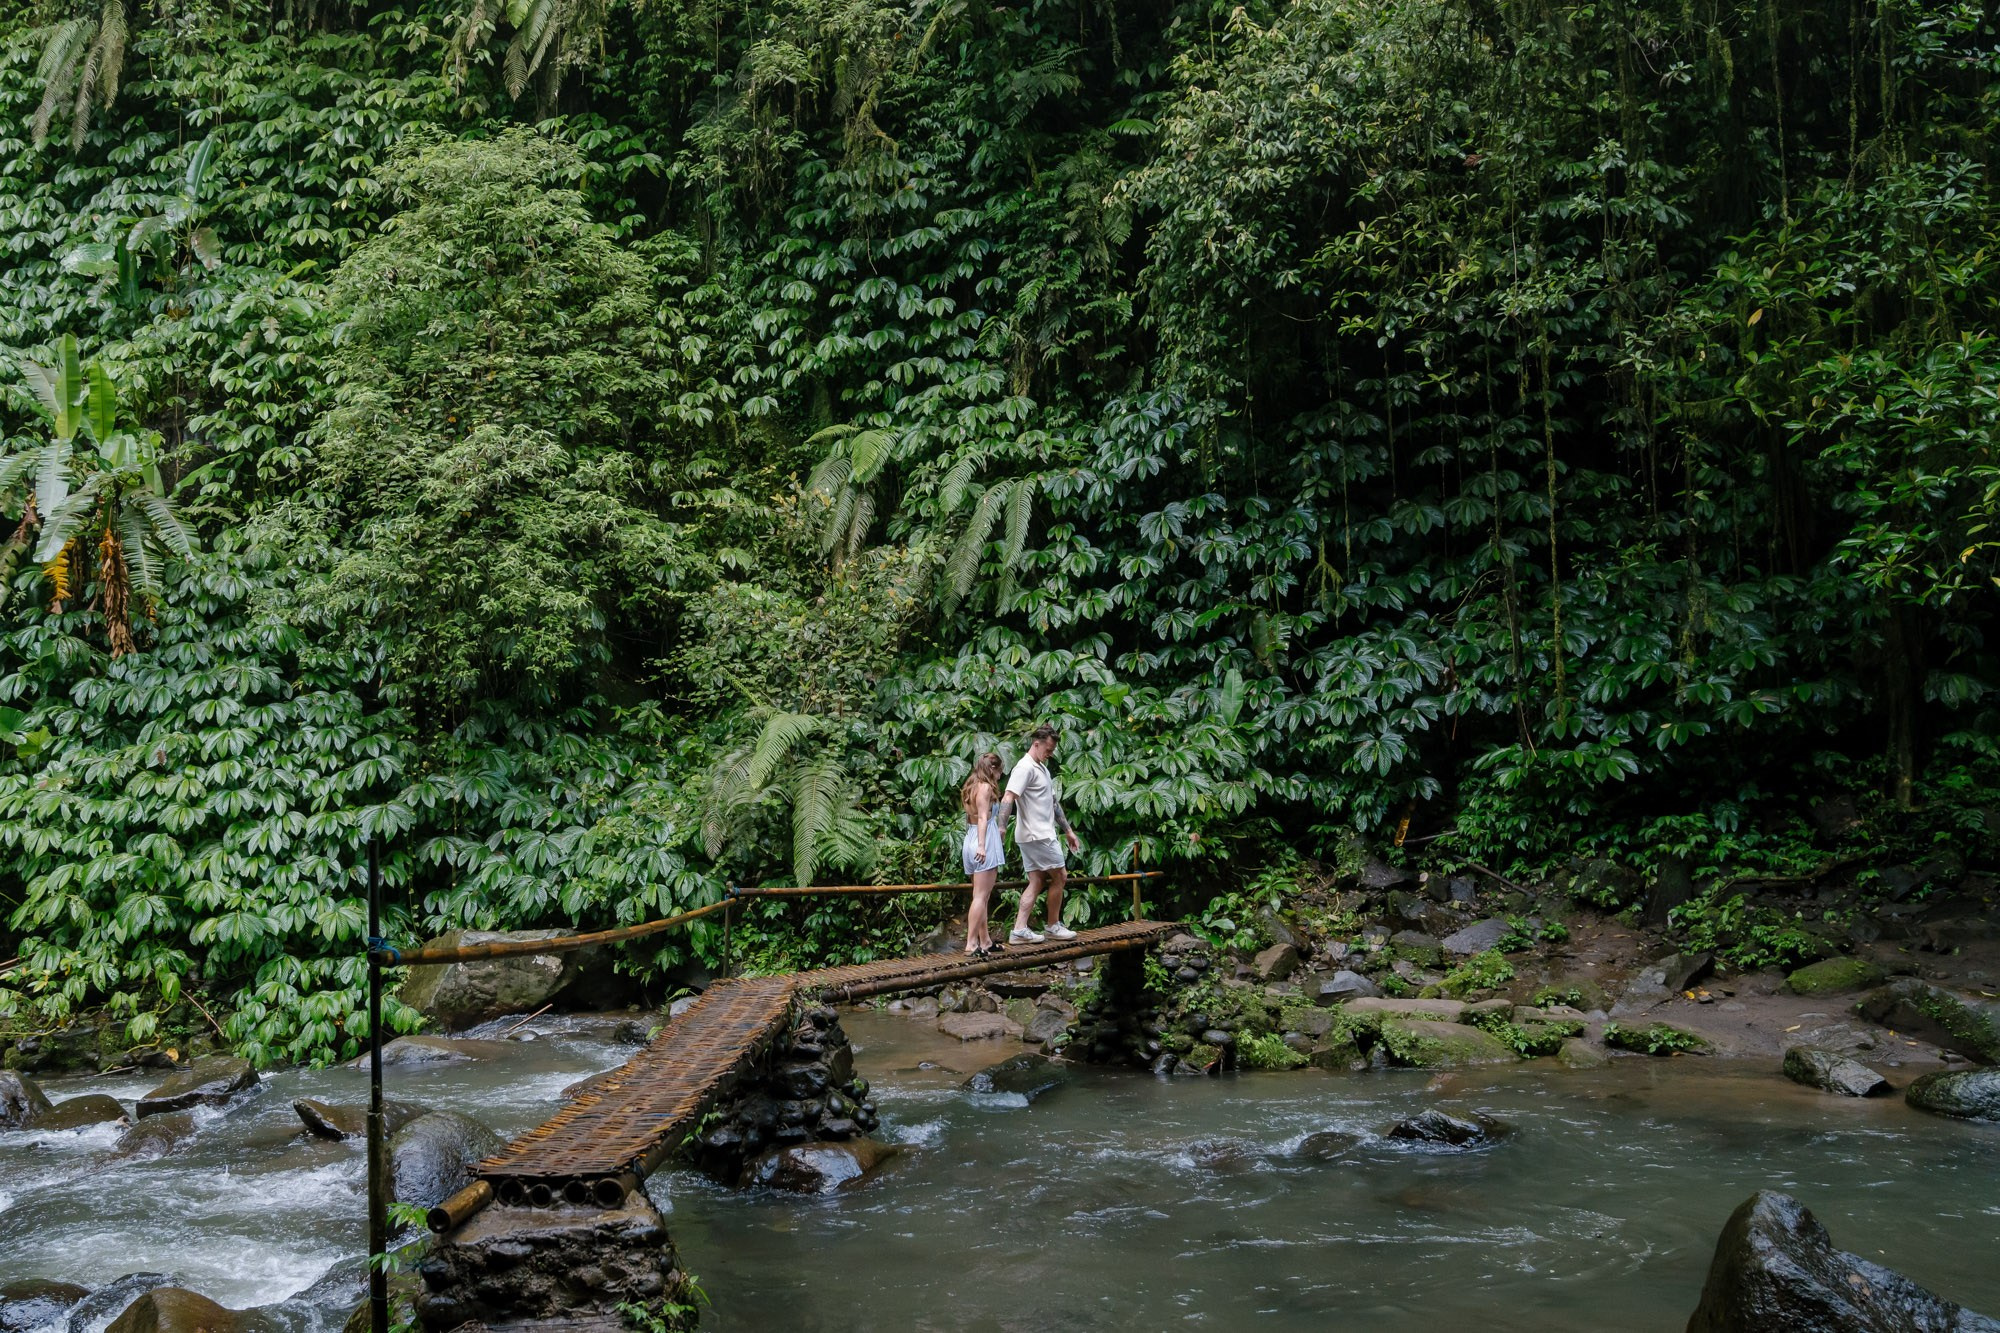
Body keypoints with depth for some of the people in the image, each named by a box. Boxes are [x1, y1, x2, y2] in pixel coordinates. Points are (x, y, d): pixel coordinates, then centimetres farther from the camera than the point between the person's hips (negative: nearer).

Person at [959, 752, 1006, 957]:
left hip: (971, 839, 9)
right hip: (985, 840, -9)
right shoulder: (985, 787, -8)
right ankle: (971, 942, -15)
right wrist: (982, 845, -24)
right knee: (981, 896, -11)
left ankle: (985, 940, 17)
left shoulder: (971, 787, 18)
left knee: (982, 896, 13)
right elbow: (983, 817, -17)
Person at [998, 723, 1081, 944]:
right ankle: (1053, 927, 11)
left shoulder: (1042, 768, 19)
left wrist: (1068, 830, 27)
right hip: (1038, 835, -10)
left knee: (1036, 882, 4)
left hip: (1042, 833, 10)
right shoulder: (1025, 768, -13)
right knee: (1059, 877, 0)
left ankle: (1020, 930, -2)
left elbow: (1053, 802, 26)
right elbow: (1008, 798, -24)